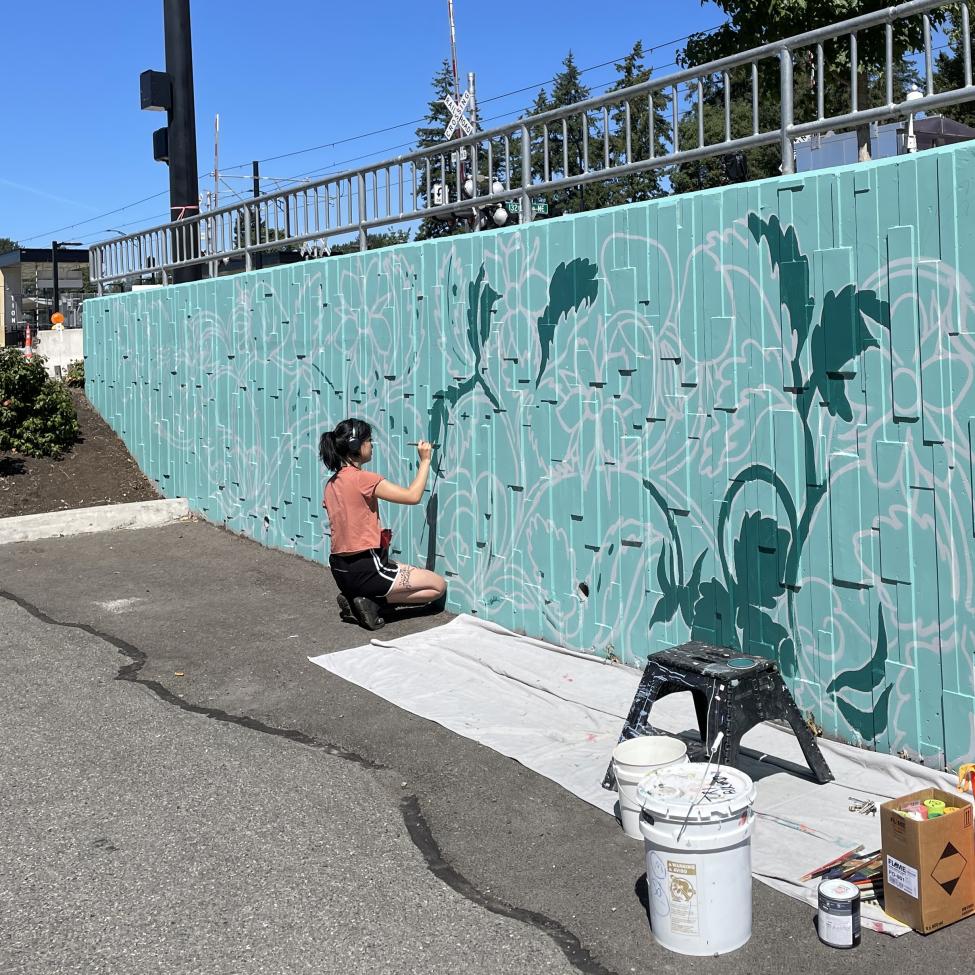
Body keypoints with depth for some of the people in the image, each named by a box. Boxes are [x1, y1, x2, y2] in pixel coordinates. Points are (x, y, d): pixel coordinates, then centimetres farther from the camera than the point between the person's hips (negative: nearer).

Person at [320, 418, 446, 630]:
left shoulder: (331, 483, 9)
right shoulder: (363, 479, -17)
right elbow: (413, 496, -16)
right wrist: (425, 461, -6)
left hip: (341, 569, 9)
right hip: (365, 570, -9)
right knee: (438, 585, 1)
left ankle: (355, 597, 8)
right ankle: (372, 601, -8)